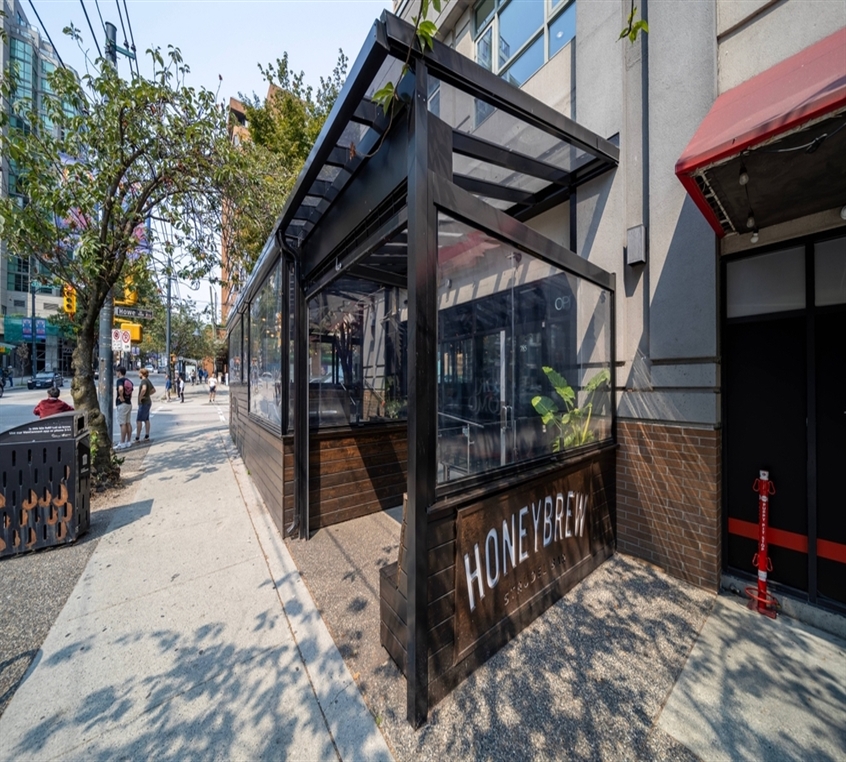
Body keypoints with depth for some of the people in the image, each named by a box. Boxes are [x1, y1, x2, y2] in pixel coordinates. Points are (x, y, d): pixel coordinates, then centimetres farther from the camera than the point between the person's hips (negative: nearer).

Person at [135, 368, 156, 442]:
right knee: (146, 420, 12)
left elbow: (144, 389, -38)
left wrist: (140, 398, -26)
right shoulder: (148, 381, 11)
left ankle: (137, 438, -3)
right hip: (148, 402, 9)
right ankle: (147, 436, 16)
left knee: (138, 420, -5)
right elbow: (154, 390, 26)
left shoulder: (144, 381, -17)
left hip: (144, 403, -9)